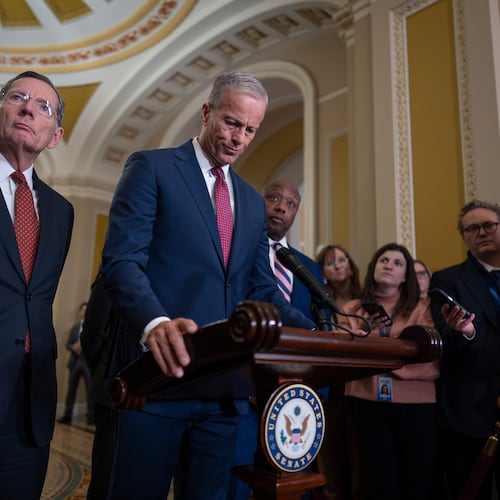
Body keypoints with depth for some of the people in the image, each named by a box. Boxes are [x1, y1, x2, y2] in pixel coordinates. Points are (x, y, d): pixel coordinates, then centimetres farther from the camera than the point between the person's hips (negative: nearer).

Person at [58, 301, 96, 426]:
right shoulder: (75, 327, 16)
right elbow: (68, 344, 11)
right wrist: (74, 347, -10)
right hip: (75, 361, 4)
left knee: (91, 390, -1)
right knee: (71, 389, 7)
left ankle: (91, 416, 6)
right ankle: (67, 415, 14)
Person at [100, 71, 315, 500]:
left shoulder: (253, 203, 17)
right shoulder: (151, 168, -1)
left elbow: (262, 290, 16)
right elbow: (121, 262, -12)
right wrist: (155, 323, -31)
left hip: (226, 383, 6)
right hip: (160, 373, -5)